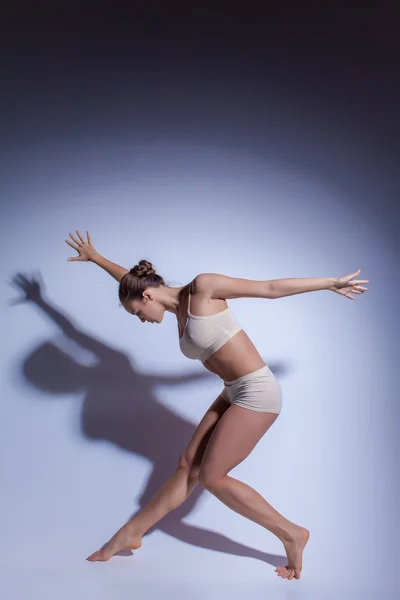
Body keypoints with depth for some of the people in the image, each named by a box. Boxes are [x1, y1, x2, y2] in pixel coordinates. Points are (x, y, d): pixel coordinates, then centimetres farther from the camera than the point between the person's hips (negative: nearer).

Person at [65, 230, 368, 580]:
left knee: (211, 477, -1)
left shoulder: (201, 288, -11)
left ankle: (292, 534, 8)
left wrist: (331, 283, 0)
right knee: (188, 466, 10)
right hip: (235, 393, 8)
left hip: (257, 392, -8)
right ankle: (131, 534, 21)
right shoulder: (179, 305, 11)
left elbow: (270, 288, -7)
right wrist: (94, 257, 39)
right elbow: (131, 279, 28)